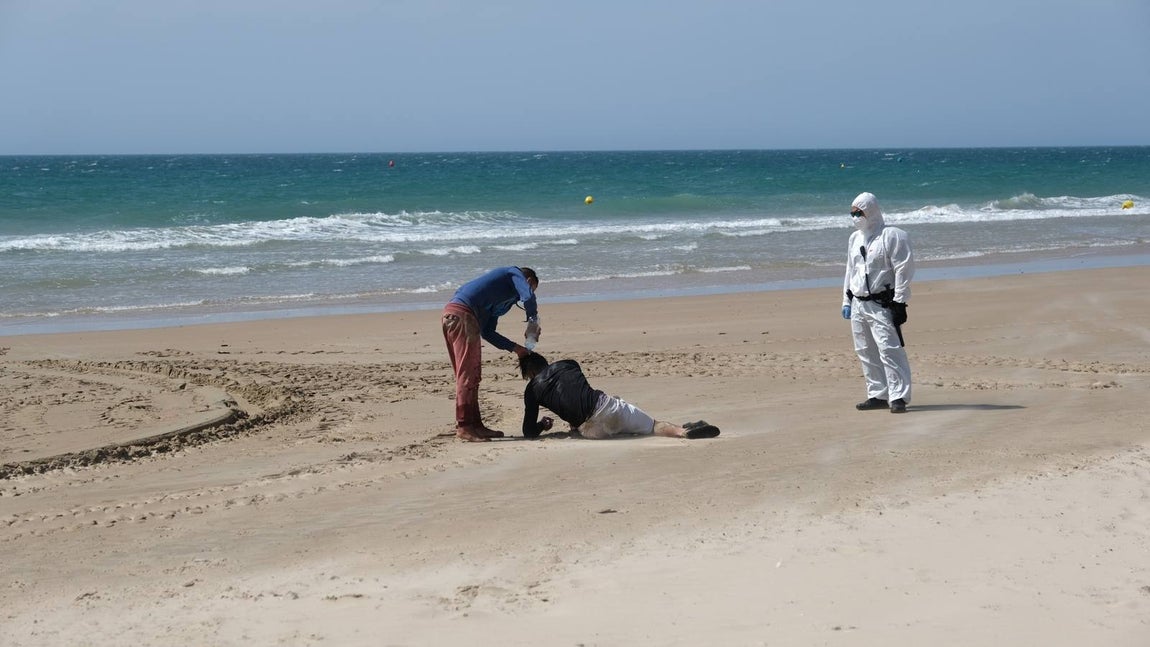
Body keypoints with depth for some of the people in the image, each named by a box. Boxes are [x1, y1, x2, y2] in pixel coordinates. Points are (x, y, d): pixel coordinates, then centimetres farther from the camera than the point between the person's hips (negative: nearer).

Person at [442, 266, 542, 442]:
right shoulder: (517, 275, 13)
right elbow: (529, 298, -9)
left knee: (472, 376, 13)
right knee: (467, 375, -9)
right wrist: (533, 322, 7)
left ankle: (475, 424, 16)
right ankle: (464, 426, -10)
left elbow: (488, 332, 29)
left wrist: (515, 348, 26)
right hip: (463, 313, -9)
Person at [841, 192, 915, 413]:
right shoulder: (854, 239, 16)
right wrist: (846, 300, 20)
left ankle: (899, 396, -12)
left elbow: (903, 270, -10)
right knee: (866, 352, 9)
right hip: (858, 304, 8)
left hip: (881, 304, -8)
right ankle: (878, 395, 18)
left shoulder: (892, 236, -7)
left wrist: (899, 303, -15)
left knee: (889, 350, -13)